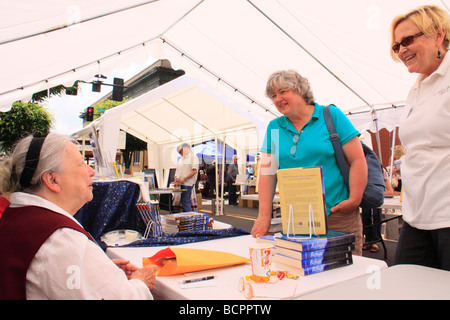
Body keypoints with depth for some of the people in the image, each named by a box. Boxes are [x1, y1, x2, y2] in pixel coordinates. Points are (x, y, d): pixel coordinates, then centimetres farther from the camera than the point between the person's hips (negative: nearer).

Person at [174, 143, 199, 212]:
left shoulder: (193, 157, -5)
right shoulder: (181, 159, 22)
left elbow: (195, 171, -15)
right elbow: (177, 171, 21)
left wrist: (185, 179, -17)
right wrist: (176, 180, 5)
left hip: (187, 184, -8)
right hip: (180, 183, 8)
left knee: (185, 202, -10)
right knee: (183, 202, 9)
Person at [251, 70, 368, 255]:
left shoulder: (331, 115, 1)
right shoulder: (274, 127, 9)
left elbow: (358, 161, -2)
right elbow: (267, 172, 4)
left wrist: (355, 199, -12)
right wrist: (264, 216, -2)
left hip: (337, 216, -2)